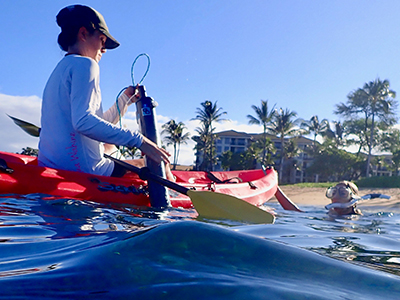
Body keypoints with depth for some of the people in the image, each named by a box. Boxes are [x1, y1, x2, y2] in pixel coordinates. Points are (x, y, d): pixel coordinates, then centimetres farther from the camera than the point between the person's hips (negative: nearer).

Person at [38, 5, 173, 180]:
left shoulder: (61, 69, 24)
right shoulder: (84, 64, -6)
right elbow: (83, 122, -24)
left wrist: (126, 99, 28)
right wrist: (138, 140, -24)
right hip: (82, 170, -10)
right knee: (159, 168, -1)